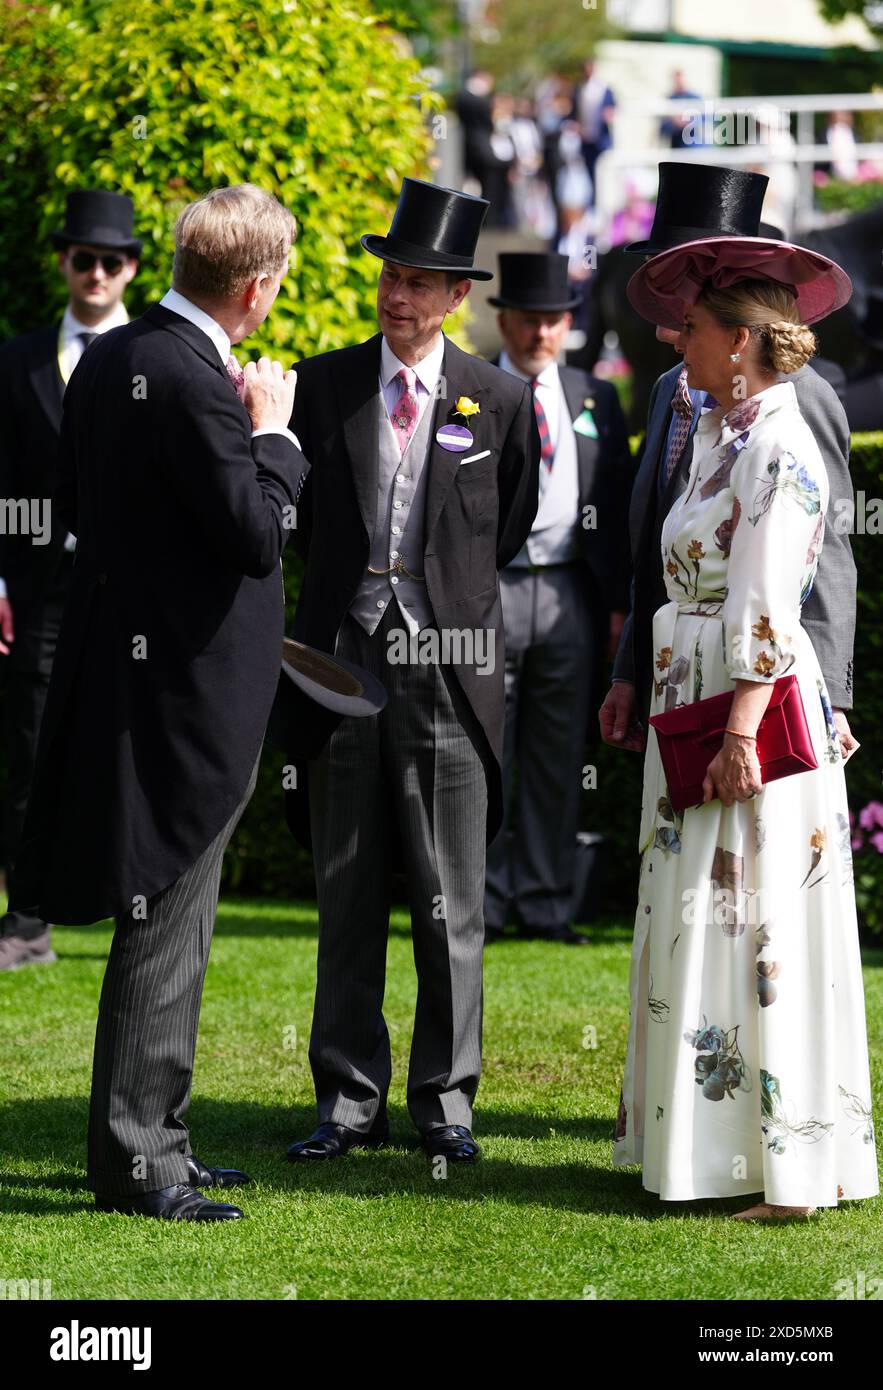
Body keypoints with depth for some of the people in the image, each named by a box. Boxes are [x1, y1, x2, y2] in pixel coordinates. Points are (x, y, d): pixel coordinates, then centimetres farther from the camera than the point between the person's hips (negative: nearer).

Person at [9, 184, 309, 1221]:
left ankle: (149, 1138, 26)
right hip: (190, 681, -10)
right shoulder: (194, 381, -20)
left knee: (168, 925, 18)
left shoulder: (108, 359, 8)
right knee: (165, 928, -3)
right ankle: (133, 1159, 1)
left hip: (119, 660, 10)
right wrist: (270, 432, -6)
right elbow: (256, 536, -21)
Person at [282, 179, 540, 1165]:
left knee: (450, 901, 1)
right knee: (346, 895, 5)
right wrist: (348, 586, 11)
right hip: (343, 652, 1)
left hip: (450, 662, -1)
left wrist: (448, 594, 12)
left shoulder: (498, 401, 2)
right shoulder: (323, 385, 4)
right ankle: (349, 1097, 12)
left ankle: (446, 1097, 10)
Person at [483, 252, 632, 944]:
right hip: (489, 591, -2)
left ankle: (546, 906, 10)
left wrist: (618, 603, 5)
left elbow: (618, 505, 12)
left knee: (558, 757, 5)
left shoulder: (596, 399, 13)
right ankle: (480, 905, 5)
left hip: (571, 596, 2)